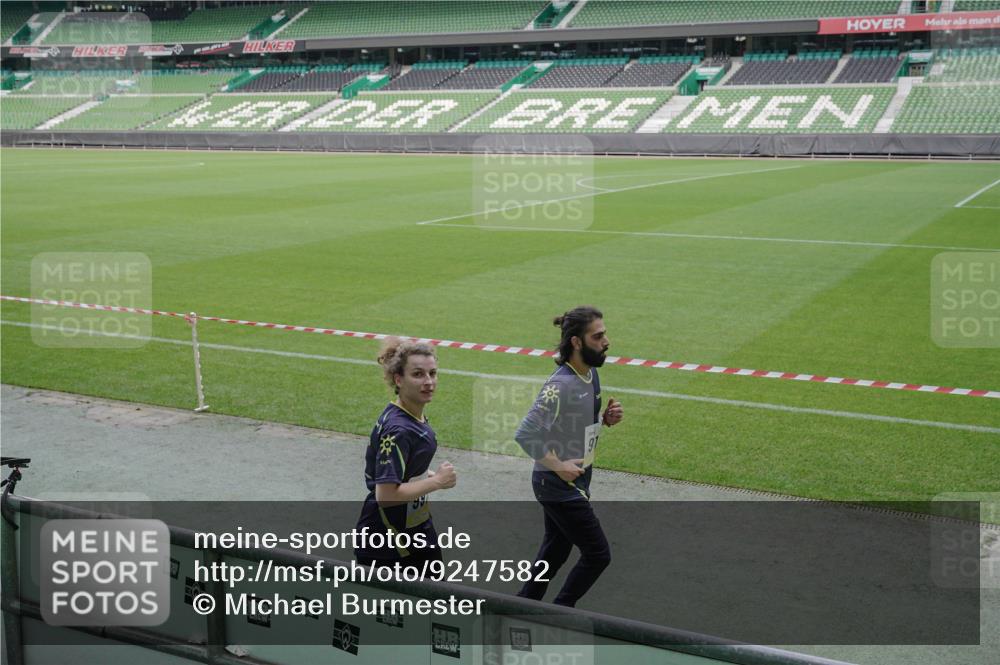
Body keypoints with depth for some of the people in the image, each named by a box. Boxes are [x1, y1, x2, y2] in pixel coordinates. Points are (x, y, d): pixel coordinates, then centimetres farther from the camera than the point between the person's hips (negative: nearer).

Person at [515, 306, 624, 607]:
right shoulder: (561, 386, -26)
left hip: (576, 481, 9)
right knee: (598, 555, 1)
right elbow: (525, 434, -28)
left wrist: (606, 418, -1)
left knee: (554, 554, 20)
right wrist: (558, 466, -23)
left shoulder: (591, 372, 2)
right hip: (558, 486, -9)